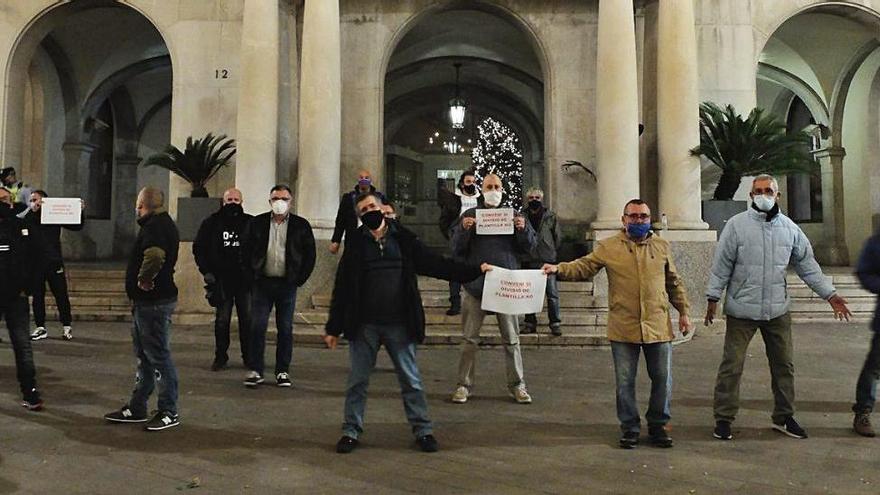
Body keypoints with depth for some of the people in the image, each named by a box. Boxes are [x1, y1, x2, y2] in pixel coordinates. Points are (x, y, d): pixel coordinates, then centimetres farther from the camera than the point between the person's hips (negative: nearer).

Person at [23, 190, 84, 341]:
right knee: (37, 296, 7)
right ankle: (40, 328, 17)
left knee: (61, 295, 2)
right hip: (35, 263, 2)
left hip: (54, 262, -2)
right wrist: (32, 211, -18)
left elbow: (77, 226, 5)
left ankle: (67, 327, 12)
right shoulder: (29, 217, 5)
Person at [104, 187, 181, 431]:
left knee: (158, 356, -3)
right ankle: (137, 408, 28)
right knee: (144, 356, 17)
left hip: (154, 301, -11)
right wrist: (145, 281, 11)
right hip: (148, 301, 11)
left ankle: (169, 413, 5)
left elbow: (154, 256, -36)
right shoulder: (163, 224, 17)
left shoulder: (155, 226, -17)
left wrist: (143, 279, -22)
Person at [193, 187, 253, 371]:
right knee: (222, 320, 7)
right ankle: (220, 356, 16)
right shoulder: (212, 223, 5)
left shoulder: (251, 223, 4)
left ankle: (248, 356, 13)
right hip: (221, 279, 0)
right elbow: (198, 248, 8)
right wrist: (206, 271, -1)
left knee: (247, 320, 3)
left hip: (245, 279, 0)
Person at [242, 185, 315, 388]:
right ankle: (255, 370, 8)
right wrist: (251, 276, 2)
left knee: (285, 329, 4)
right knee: (257, 327, -1)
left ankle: (282, 371, 14)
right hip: (262, 283, 1)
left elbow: (310, 254, 5)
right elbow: (246, 251, 9)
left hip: (287, 285, 0)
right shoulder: (257, 223, 5)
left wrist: (300, 279, -1)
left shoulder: (301, 225, 3)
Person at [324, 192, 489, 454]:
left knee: (411, 381, 7)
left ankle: (423, 430, 19)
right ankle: (351, 431, 22)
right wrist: (334, 328, 2)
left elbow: (436, 264, 5)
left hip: (399, 325, 0)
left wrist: (474, 271, -2)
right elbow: (342, 287, 3)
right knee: (357, 381, 8)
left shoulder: (403, 239, 3)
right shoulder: (356, 243, 3)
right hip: (363, 326, 0)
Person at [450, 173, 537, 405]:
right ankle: (464, 384, 14)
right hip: (475, 284, 0)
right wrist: (464, 229, -16)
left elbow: (528, 247, 7)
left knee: (511, 339, 7)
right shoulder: (470, 215, 5)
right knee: (470, 339, 5)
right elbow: (456, 249, 2)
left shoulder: (513, 214, 8)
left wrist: (523, 229, -12)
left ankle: (517, 385, 17)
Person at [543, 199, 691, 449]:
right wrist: (558, 269, -19)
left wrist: (683, 312, 14)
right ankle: (630, 428, 21)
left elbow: (674, 283, 16)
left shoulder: (662, 246, 10)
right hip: (623, 329, -2)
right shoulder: (608, 247, 2)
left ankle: (657, 426, 27)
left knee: (663, 379, 9)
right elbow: (583, 267, -2)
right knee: (625, 382, 6)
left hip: (658, 326, 2)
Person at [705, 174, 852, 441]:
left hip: (778, 310, 4)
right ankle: (723, 419, 10)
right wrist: (713, 298, -5)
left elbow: (806, 263, 13)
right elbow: (722, 264, -4)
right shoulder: (737, 224, -5)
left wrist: (829, 294, 10)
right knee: (732, 365, -2)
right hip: (742, 309, -4)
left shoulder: (789, 228, 6)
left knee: (784, 365, 14)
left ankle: (783, 417, 30)